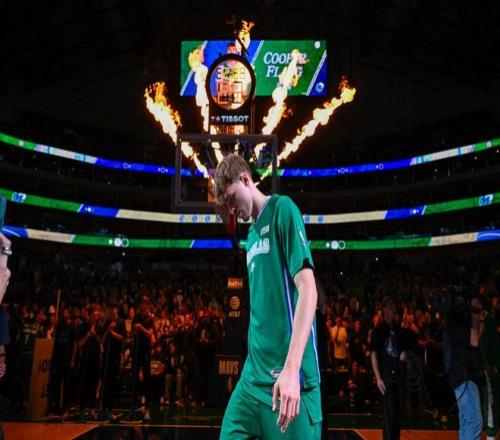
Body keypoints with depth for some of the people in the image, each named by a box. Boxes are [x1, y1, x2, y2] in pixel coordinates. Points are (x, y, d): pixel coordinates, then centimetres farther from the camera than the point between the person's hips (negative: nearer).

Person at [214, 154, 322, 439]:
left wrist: (291, 369, -22)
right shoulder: (252, 235, 17)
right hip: (253, 375, 7)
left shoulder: (282, 209, -5)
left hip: (287, 376, -7)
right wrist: (255, 366, 13)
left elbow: (308, 289, -15)